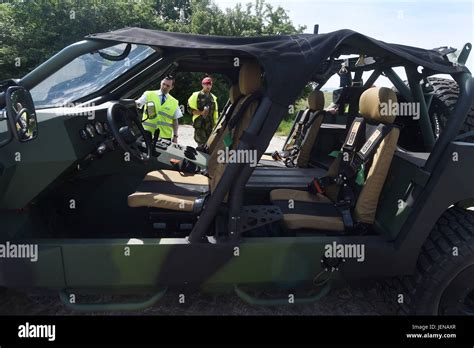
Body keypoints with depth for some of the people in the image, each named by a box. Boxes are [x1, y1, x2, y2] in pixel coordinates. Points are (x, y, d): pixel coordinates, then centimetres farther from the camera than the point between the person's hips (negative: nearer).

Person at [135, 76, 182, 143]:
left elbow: (175, 120, 9)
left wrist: (175, 136, 3)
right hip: (148, 134, -1)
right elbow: (136, 104, -6)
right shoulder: (149, 95, 6)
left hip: (165, 136, 1)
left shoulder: (174, 102, 10)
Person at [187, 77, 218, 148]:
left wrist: (215, 123, 15)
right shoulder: (196, 95, 1)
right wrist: (201, 113, -16)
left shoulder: (213, 97, 17)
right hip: (199, 124, -5)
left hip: (210, 125, 5)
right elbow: (190, 108, -3)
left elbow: (215, 112, 20)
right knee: (201, 144, -8)